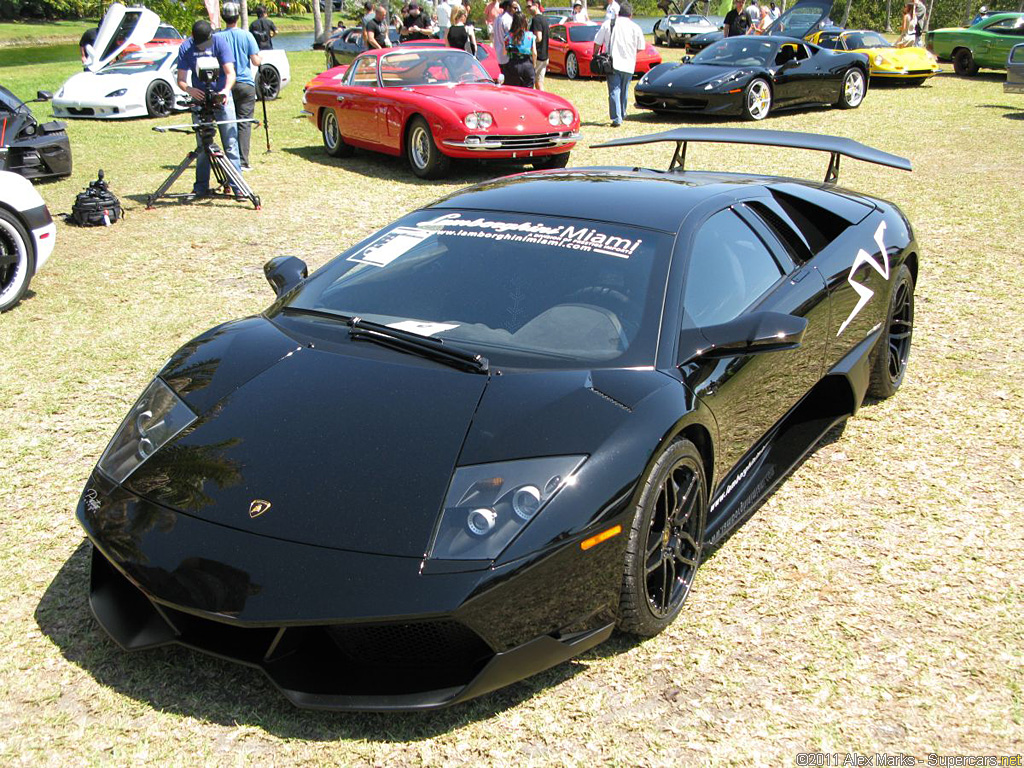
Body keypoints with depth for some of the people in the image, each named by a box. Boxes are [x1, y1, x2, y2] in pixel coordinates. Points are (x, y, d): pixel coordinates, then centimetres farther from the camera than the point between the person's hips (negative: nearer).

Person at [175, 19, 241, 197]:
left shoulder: (220, 42, -11)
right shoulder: (185, 48, -7)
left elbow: (230, 73, -16)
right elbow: (181, 79, -8)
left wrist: (225, 91, -36)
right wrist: (189, 89, -30)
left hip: (222, 98, -2)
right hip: (199, 99, 2)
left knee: (231, 144, -7)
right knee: (202, 146, 3)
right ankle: (201, 187, 10)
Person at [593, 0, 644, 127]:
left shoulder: (608, 24, 2)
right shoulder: (635, 27, 2)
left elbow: (597, 43, 2)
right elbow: (641, 48, 7)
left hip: (612, 64, -1)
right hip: (628, 65, 1)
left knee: (614, 91, -5)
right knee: (624, 91, 16)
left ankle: (616, 119, -16)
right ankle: (622, 115, 28)